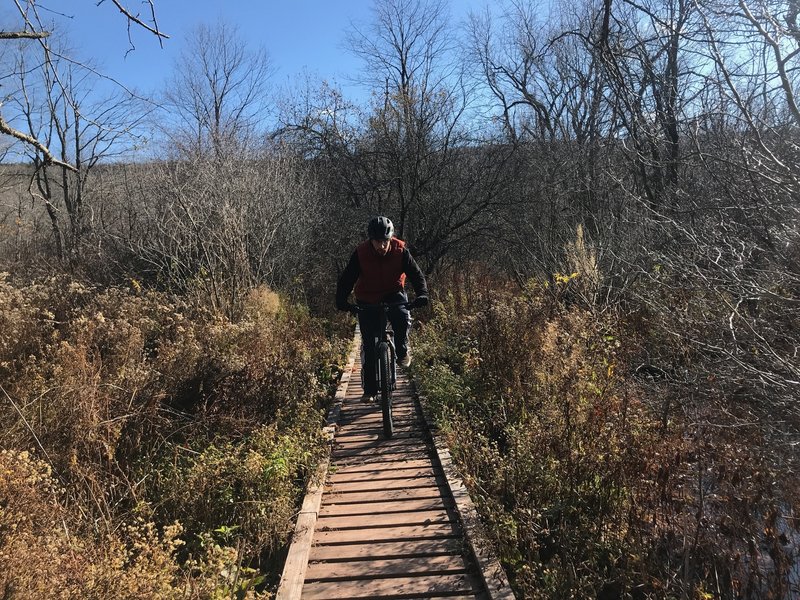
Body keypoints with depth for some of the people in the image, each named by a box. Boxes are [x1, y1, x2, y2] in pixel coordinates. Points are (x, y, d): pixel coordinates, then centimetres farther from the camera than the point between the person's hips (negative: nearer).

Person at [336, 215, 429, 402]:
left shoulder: (400, 250, -17)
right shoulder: (360, 253, -20)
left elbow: (416, 274, -17)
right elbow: (347, 278, -20)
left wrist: (422, 294, -35)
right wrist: (341, 301, -37)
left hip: (393, 294, 1)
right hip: (367, 299, 0)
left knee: (403, 318, -31)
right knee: (369, 344, -5)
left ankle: (402, 351, 0)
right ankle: (369, 389, 7)